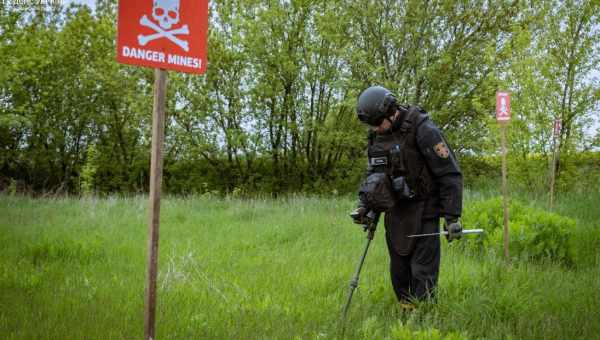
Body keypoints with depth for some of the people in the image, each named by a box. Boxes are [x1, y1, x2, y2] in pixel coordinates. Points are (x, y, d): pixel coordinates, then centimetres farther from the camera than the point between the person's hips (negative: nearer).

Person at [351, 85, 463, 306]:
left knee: (422, 273, -6)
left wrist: (452, 216, -18)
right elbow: (373, 173, 18)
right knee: (399, 274, 11)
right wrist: (364, 205, 5)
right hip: (395, 213, 7)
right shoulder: (377, 136, 5)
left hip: (423, 213, -7)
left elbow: (450, 174, -16)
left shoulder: (422, 130, -16)